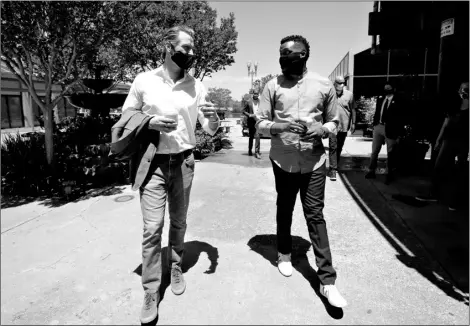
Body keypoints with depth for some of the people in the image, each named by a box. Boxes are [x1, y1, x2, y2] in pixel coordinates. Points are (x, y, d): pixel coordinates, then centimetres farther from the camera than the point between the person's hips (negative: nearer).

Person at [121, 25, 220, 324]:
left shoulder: (197, 86, 3)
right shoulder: (144, 81, -3)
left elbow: (211, 130, 5)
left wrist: (213, 118, -18)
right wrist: (150, 122, -15)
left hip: (184, 163, 3)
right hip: (153, 163, -2)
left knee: (179, 222, 15)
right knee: (152, 228, -3)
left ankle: (176, 268, 37)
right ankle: (151, 292, 11)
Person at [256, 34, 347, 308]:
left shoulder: (324, 85, 2)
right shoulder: (273, 86, 0)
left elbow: (334, 121, 9)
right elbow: (260, 124, -1)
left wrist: (322, 130, -14)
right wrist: (281, 126, -20)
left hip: (314, 162, 0)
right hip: (283, 161, 1)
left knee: (315, 216, 0)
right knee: (284, 210, 16)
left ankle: (327, 280, 8)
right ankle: (284, 254, 39)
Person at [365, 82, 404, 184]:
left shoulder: (398, 101, -6)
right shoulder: (380, 98, 9)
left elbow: (400, 118, -8)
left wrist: (398, 134, -13)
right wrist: (374, 124, 1)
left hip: (390, 129, -4)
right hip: (378, 127, 5)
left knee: (391, 153, 8)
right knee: (374, 151, 10)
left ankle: (390, 174, 20)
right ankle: (371, 171, 21)